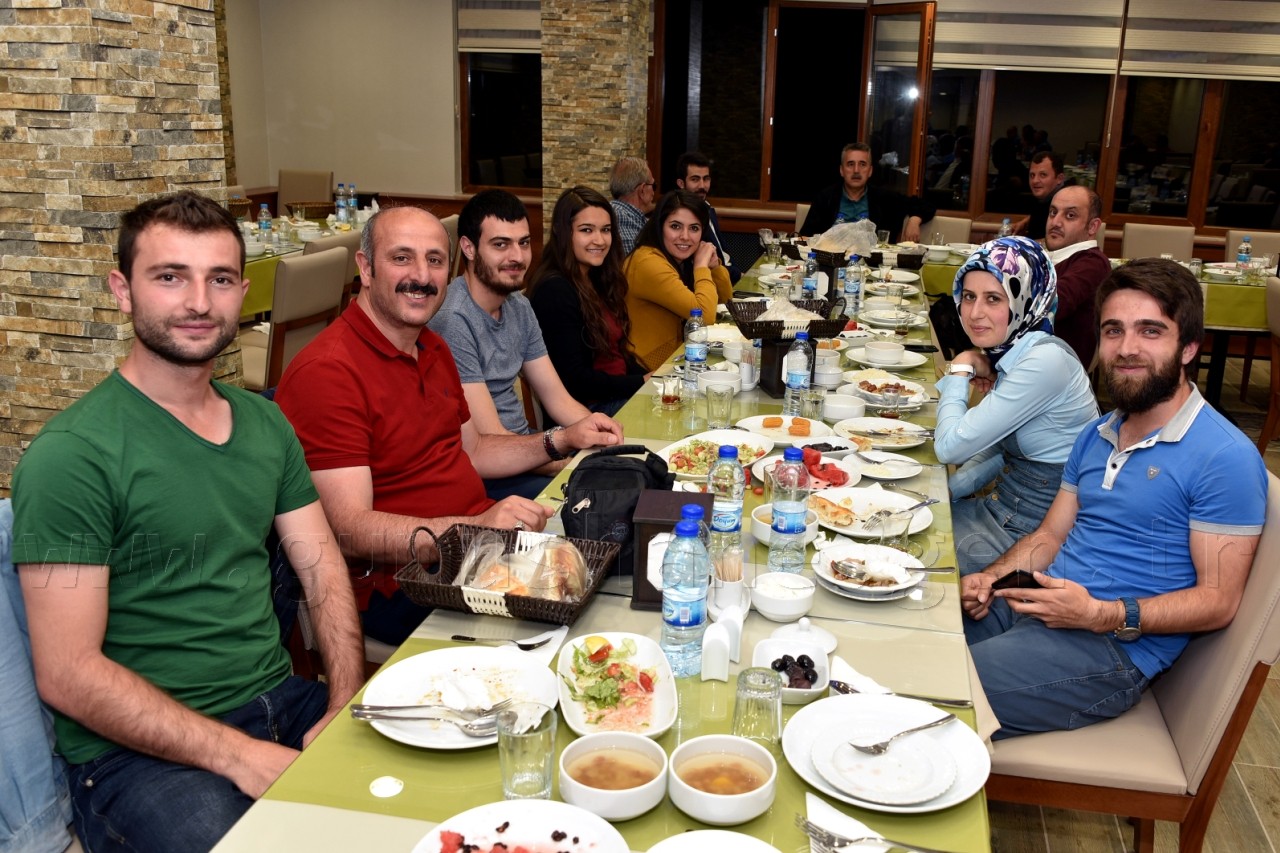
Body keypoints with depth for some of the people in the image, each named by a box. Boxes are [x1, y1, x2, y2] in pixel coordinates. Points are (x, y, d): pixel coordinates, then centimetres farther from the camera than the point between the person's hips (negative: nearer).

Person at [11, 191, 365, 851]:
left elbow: (324, 575, 9)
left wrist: (346, 710, -8)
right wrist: (241, 757, -19)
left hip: (281, 702, 6)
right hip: (136, 748, -5)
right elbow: (68, 673, -14)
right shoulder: (71, 454, -11)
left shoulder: (265, 423, 10)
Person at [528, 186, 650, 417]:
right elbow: (573, 379, -18)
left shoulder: (597, 280, 12)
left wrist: (650, 378, -3)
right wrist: (642, 383, -12)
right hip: (588, 408, -8)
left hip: (618, 396, 9)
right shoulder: (555, 290, -15)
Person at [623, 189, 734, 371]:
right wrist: (702, 266, -15)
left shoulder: (683, 258, 4)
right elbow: (705, 315, -26)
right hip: (652, 370, -8)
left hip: (678, 354, 8)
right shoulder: (649, 263, -22)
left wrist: (714, 264, -4)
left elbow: (725, 298, 13)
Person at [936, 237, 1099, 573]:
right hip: (1003, 509, 8)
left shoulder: (1045, 362, -25)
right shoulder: (1012, 353, 3)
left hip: (1032, 533, -8)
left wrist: (960, 369, -9)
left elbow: (952, 445, -23)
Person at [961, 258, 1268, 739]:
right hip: (1034, 606, 7)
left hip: (1113, 648, -7)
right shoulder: (1095, 437, 14)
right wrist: (990, 578, -1)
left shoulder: (1224, 457, -11)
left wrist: (1102, 615, -23)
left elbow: (1218, 601, -12)